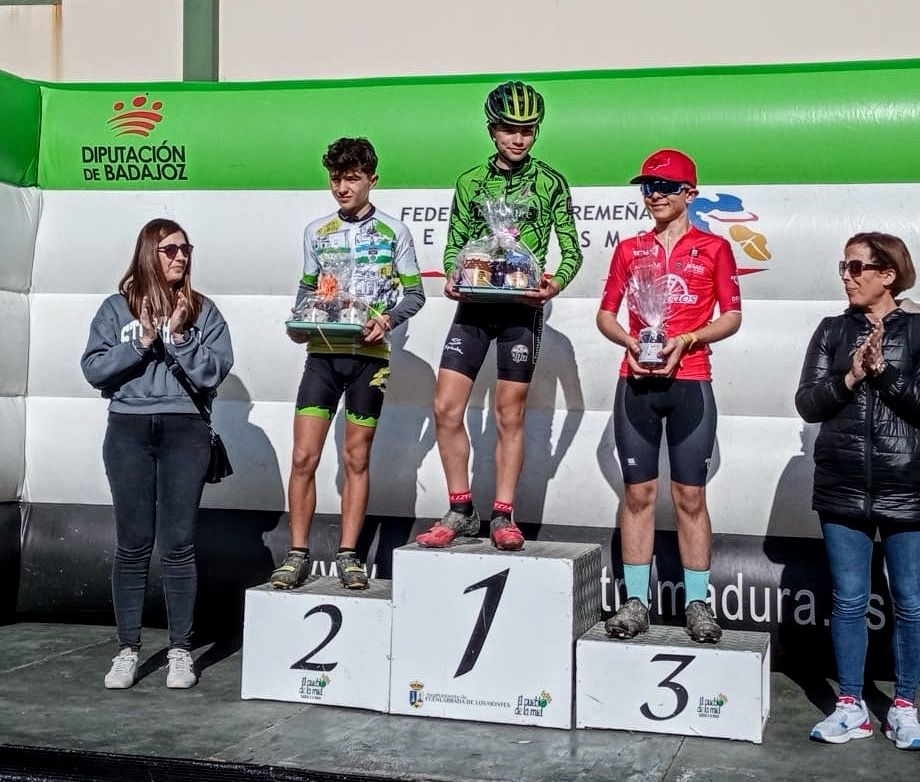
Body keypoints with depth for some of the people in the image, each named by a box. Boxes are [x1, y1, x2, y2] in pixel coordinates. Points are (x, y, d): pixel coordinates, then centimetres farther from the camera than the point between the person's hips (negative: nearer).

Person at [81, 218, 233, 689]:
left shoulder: (203, 311, 7)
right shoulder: (117, 308, 8)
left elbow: (214, 372, -2)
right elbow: (94, 369, 0)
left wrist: (177, 337, -11)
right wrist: (142, 342, -10)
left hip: (186, 431, 0)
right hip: (128, 430, 1)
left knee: (178, 545, 1)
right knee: (132, 545, 4)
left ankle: (181, 651, 11)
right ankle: (127, 651, 13)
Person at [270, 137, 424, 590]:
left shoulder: (393, 233, 4)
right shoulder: (316, 232, 12)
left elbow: (414, 293, 5)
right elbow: (307, 289, 18)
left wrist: (388, 319, -13)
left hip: (369, 355, -2)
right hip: (322, 353, 2)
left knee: (356, 459, 5)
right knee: (303, 457, -4)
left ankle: (348, 555, 12)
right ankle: (298, 555, 5)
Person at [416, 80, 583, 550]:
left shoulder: (550, 183, 3)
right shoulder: (471, 182, 11)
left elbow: (571, 249, 1)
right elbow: (454, 244, 12)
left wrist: (555, 284, -18)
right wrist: (453, 278, -9)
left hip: (521, 307, -3)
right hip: (474, 305, 3)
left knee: (509, 415, 2)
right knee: (446, 409, -3)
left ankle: (502, 517, 10)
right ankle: (461, 512, 9)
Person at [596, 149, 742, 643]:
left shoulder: (713, 248, 6)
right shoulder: (629, 249, 13)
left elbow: (732, 317, 4)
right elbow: (605, 313, 14)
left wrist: (686, 340, -12)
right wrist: (629, 341, -7)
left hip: (690, 383, -2)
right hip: (636, 383, 2)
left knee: (690, 496, -1)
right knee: (638, 493, 3)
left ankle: (697, 604, 7)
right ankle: (635, 602, 9)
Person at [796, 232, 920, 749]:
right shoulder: (833, 331, 6)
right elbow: (807, 404, 0)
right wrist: (850, 377, -14)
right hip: (843, 489, 2)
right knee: (849, 601, 8)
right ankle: (852, 707, 19)